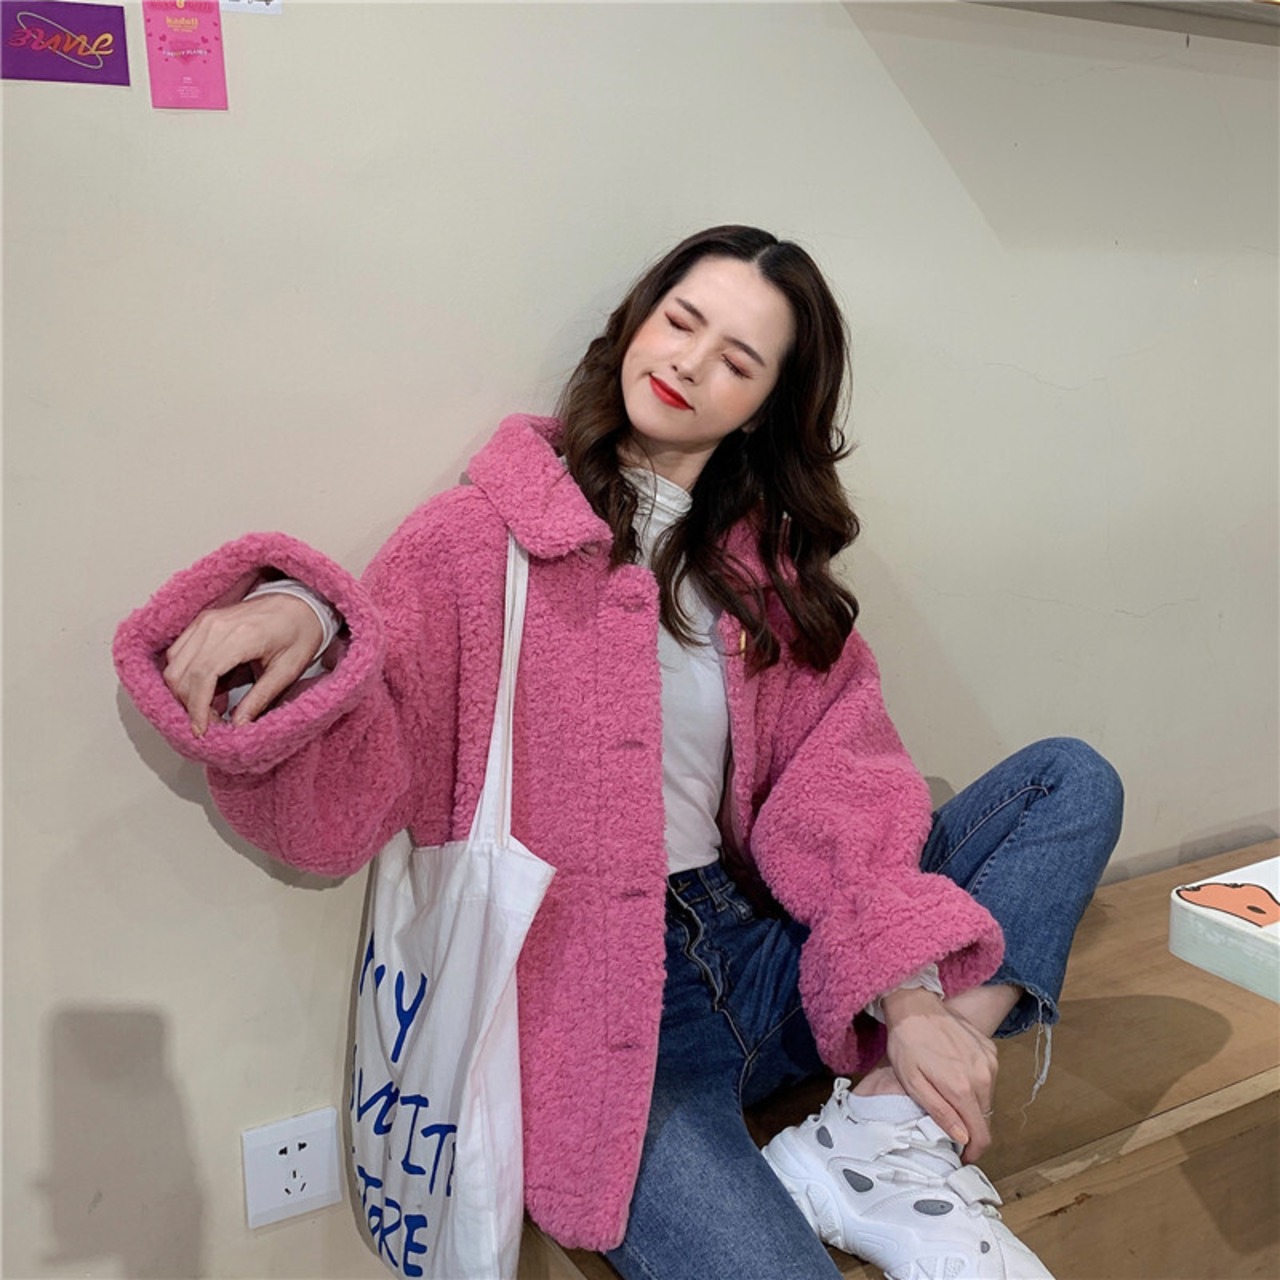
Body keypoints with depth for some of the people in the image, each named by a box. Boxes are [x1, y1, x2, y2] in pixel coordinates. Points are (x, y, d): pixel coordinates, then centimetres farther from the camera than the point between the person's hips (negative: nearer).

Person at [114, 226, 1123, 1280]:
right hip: (595, 1006, -6)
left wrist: (909, 994, -11)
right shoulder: (491, 534, -2)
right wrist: (299, 619, -33)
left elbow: (839, 784, 3)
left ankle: (882, 1138, -12)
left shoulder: (772, 562, 13)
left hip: (761, 954, 6)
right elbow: (342, 797, -12)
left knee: (1073, 781, -4)